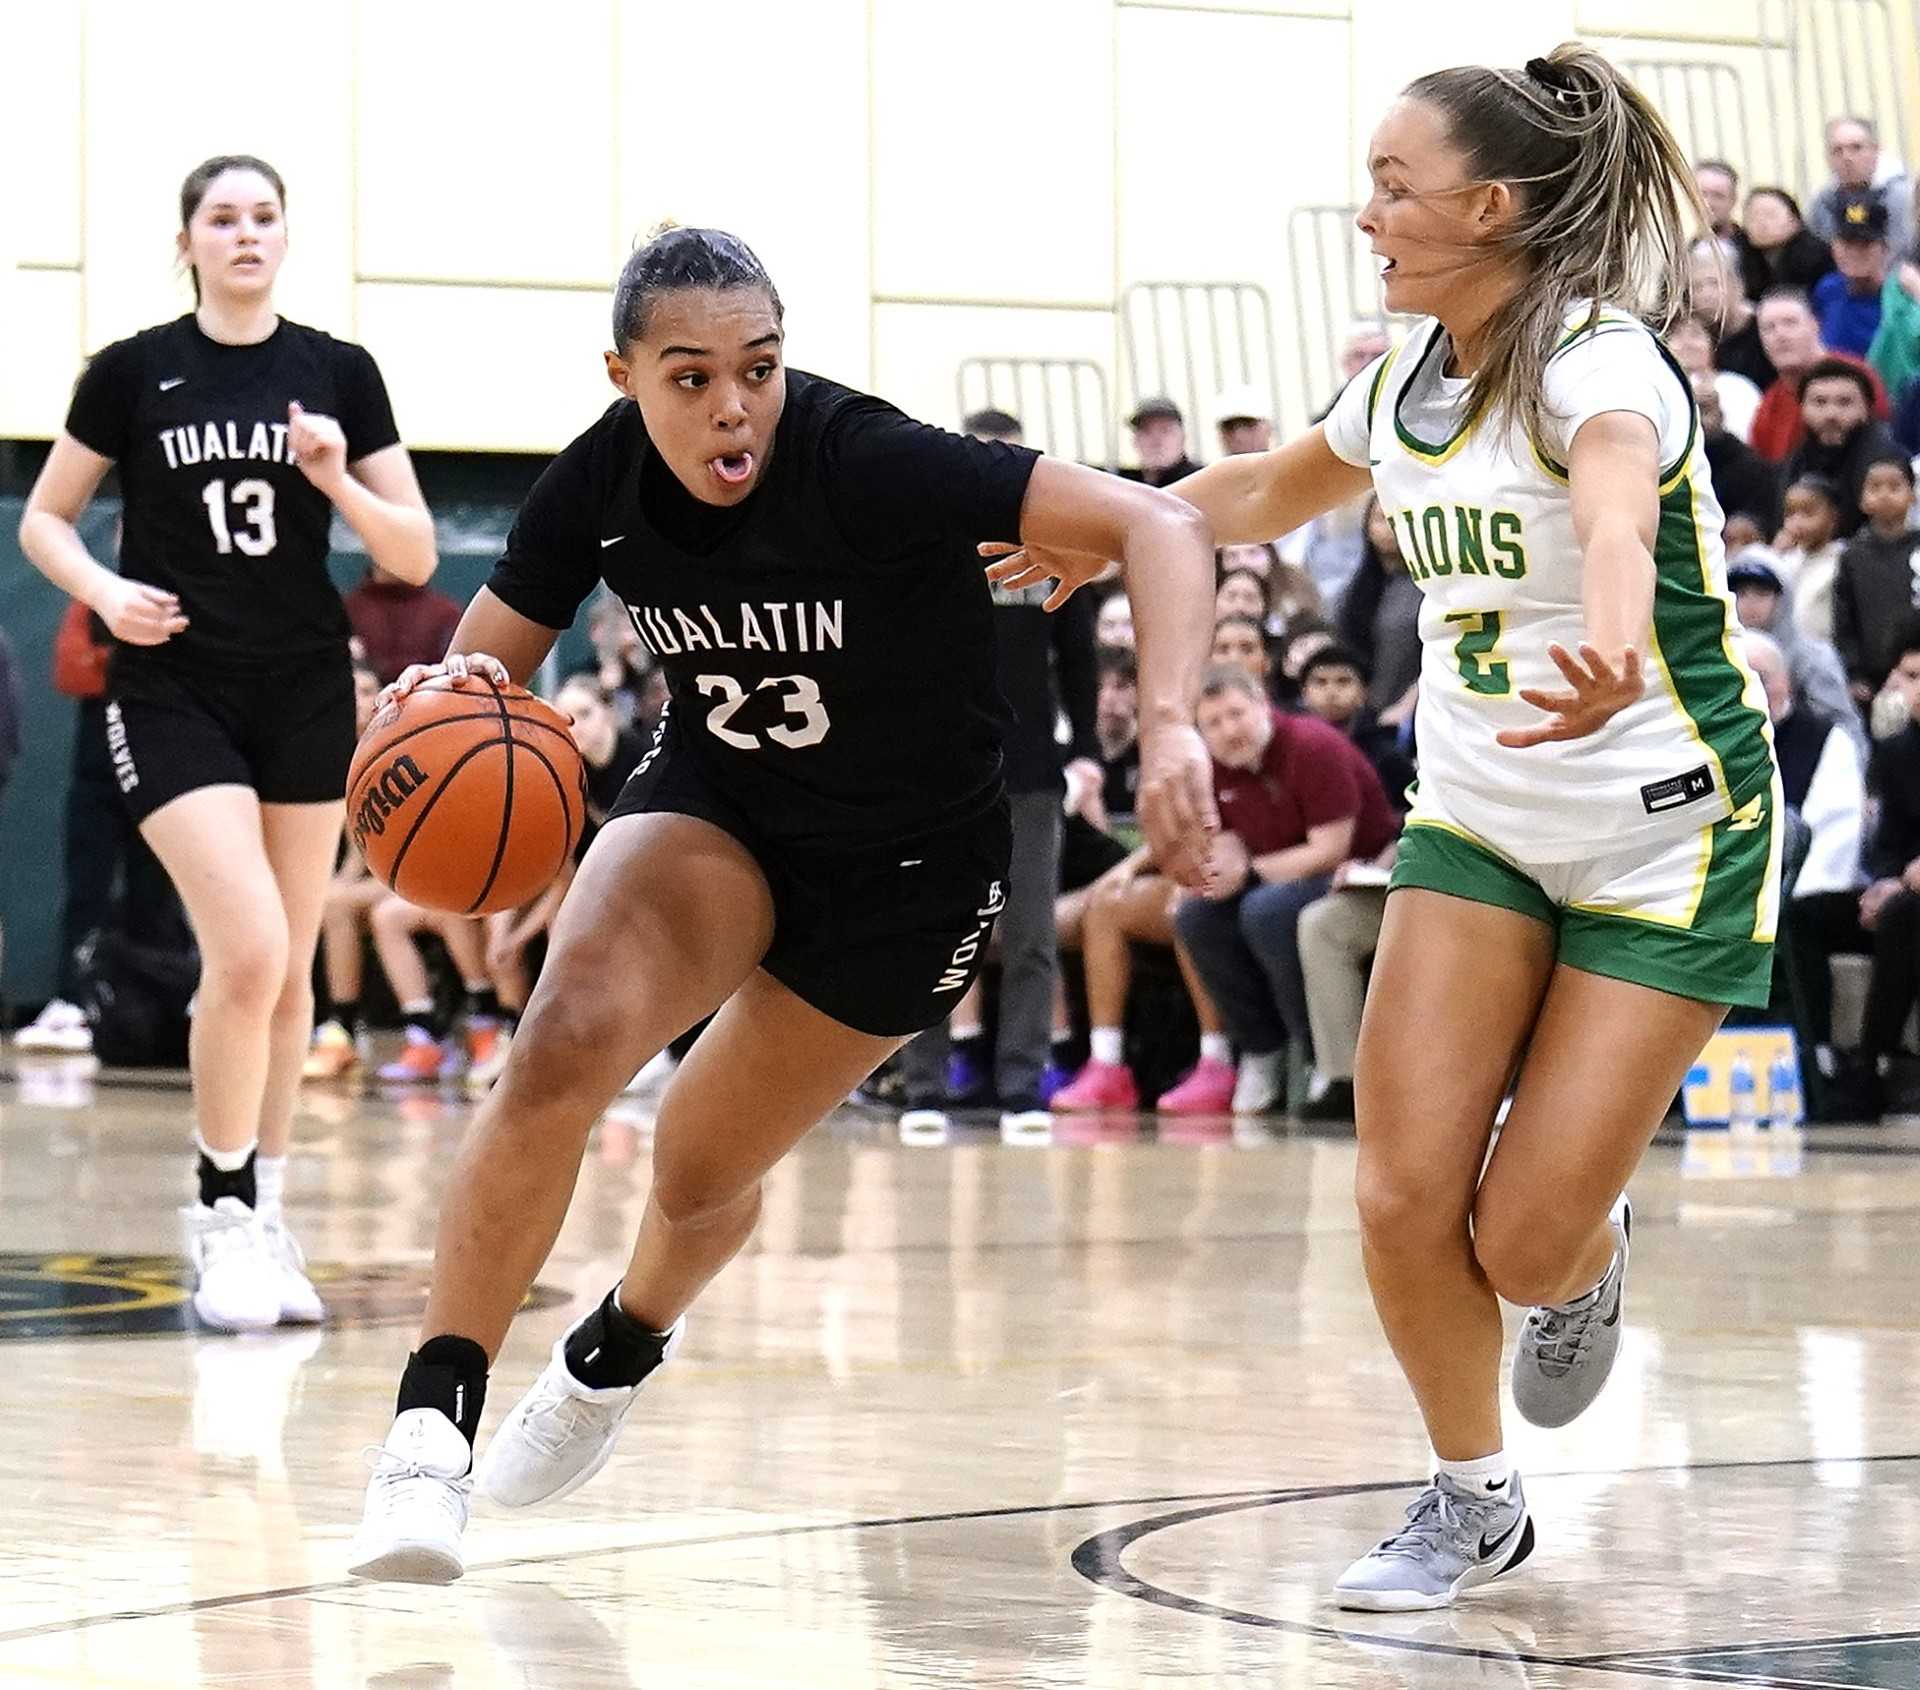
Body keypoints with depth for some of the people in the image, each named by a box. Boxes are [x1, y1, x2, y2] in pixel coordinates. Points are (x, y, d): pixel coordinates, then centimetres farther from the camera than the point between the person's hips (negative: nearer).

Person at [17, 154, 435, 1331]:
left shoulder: (340, 374, 2)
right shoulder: (132, 374, -2)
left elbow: (416, 557, 3)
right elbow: (44, 519, 7)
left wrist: (339, 482, -15)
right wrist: (103, 590, -12)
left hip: (307, 695, 3)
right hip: (175, 694, -3)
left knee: (289, 970, 8)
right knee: (248, 947, -18)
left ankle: (262, 1216, 20)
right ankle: (224, 1213, -2)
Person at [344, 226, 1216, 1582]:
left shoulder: (864, 463, -31)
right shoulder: (600, 487, -16)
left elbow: (1160, 527, -36)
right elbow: (482, 669, -3)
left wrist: (1169, 725, -52)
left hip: (910, 866, -2)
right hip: (716, 809, 2)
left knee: (703, 1174, 11)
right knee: (564, 1041, -28)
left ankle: (620, 1352, 49)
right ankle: (431, 1426, -21)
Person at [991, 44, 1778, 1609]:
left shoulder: (1597, 361, -23)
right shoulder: (1411, 375, 1)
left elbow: (1614, 508, -48)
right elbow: (1269, 490, 24)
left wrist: (1612, 649, -68)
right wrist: (1104, 533, 30)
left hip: (1667, 847, -6)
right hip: (1478, 825, 6)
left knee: (1525, 1243, -8)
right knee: (1405, 1198, -8)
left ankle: (1595, 1250, 30)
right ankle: (1473, 1501, 16)